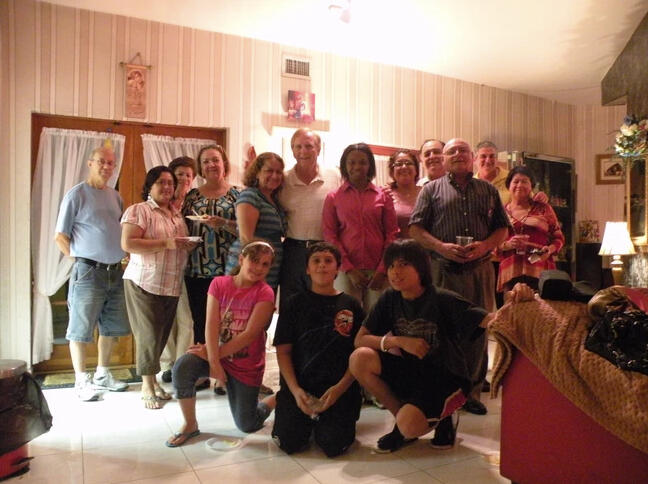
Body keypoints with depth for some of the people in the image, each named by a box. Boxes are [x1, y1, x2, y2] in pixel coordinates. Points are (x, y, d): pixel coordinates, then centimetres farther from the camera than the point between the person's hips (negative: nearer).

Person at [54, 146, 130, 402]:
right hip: (88, 272, -6)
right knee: (81, 329, 1)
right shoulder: (77, 194, -5)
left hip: (115, 272, 6)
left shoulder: (115, 196, 13)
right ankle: (81, 381, 13)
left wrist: (124, 255, 8)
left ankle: (103, 375, 28)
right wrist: (77, 258, -8)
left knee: (111, 327, 14)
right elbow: (60, 237, -4)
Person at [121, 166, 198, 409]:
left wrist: (189, 245, 4)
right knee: (149, 334, -2)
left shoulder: (177, 214, 15)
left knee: (162, 334, 11)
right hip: (145, 283, -6)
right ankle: (147, 387, 11)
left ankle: (153, 380, 25)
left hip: (172, 285, 6)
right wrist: (166, 243, -21)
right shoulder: (138, 211, -6)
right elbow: (127, 244, -17)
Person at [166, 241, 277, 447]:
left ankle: (275, 399, 36)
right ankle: (190, 425, -7)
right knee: (182, 367, -29)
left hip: (246, 365, -2)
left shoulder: (265, 293, -15)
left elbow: (250, 334, -20)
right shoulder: (219, 284, -6)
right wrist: (213, 362, -25)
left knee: (246, 426, 4)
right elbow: (212, 325, -14)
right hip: (216, 354, 2)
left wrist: (213, 355, -20)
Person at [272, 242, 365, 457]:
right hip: (299, 387, 1)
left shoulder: (350, 305, 6)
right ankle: (306, 420, 19)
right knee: (289, 443, -14)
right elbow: (283, 351, 2)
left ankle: (323, 421, 16)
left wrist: (339, 388, -11)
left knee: (333, 446, -17)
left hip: (340, 389, 0)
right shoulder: (296, 303, 6)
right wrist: (295, 390, -10)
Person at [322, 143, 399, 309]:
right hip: (346, 270, -1)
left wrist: (383, 269, -4)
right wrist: (348, 269, -8)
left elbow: (391, 233, 5)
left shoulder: (383, 196, 8)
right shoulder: (333, 198, 6)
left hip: (377, 270, 1)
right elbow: (329, 235, 0)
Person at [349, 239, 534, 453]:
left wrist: (515, 302, -47)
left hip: (445, 380, -4)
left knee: (409, 426, -30)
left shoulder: (443, 300, -17)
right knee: (360, 358, -21)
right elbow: (360, 340, -6)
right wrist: (398, 341, -21)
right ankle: (401, 415, 1)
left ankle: (440, 418, 8)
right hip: (409, 373, 5)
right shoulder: (389, 299, -5)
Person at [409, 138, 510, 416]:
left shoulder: (488, 190, 16)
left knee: (479, 330, 6)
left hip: (480, 270, 3)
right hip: (443, 270, -2)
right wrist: (442, 247, -14)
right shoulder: (432, 190, 9)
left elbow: (502, 228, 13)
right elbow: (415, 229, 1)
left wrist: (484, 245, -7)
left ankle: (472, 391, 19)